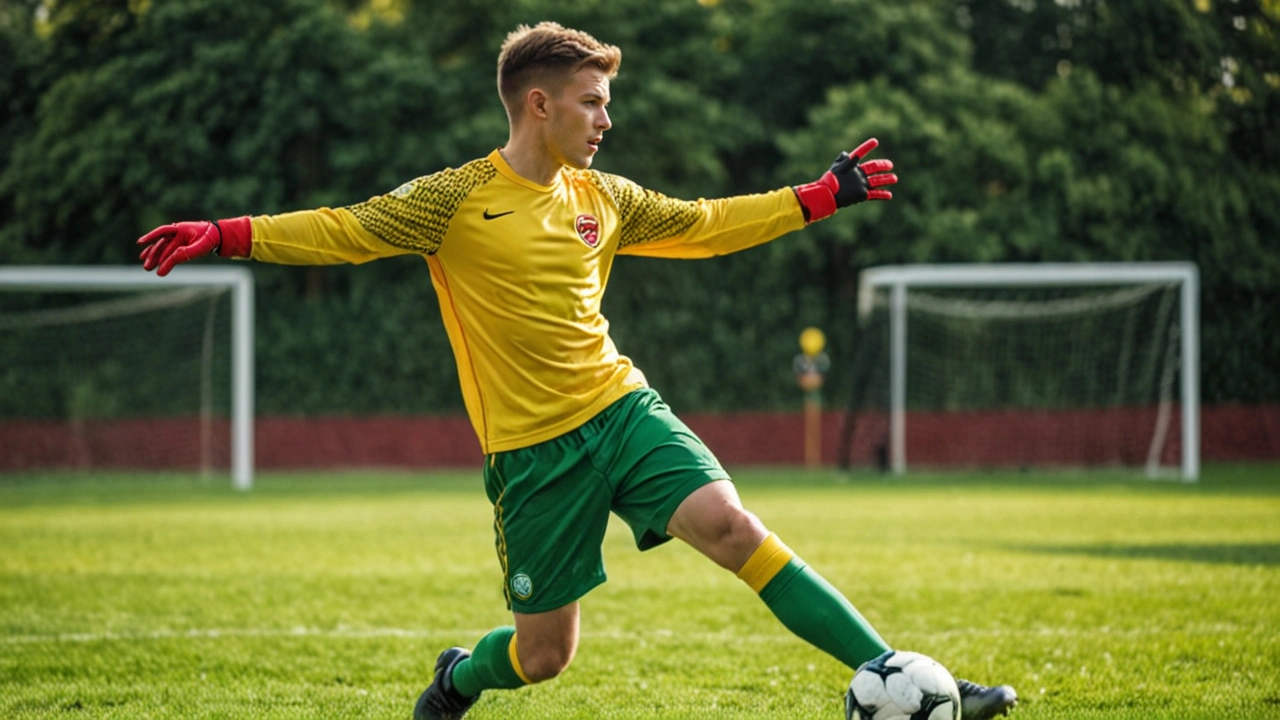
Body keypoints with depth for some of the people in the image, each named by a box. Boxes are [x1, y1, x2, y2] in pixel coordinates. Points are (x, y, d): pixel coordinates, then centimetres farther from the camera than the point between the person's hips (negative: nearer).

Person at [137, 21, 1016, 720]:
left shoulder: (602, 199, 8)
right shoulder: (456, 201, -6)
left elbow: (705, 225, 21)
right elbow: (342, 231, -4)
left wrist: (827, 195, 20)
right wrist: (224, 236, -15)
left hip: (622, 408, 3)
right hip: (533, 449, -3)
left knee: (733, 527, -20)